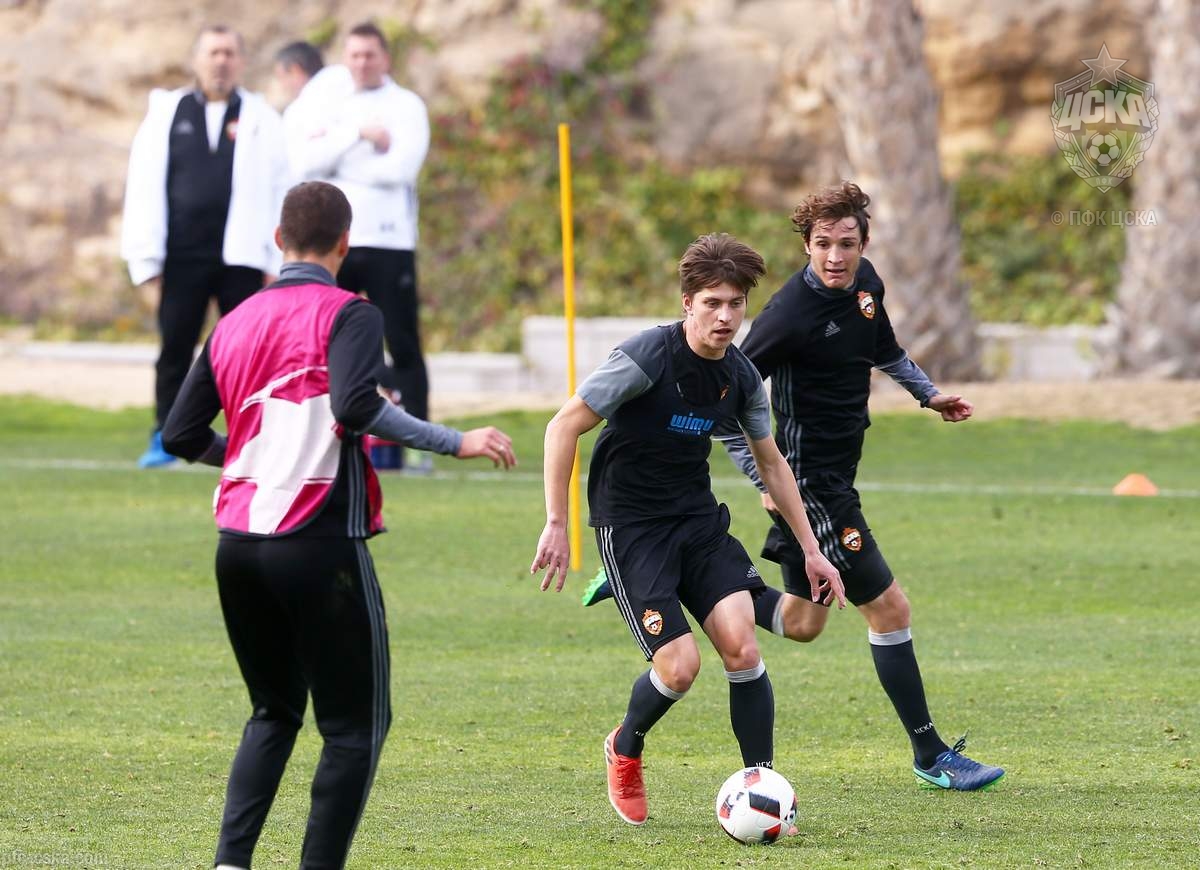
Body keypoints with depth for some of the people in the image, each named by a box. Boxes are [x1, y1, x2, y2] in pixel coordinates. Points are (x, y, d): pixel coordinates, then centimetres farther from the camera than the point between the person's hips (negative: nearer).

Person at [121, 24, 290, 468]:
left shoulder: (261, 119, 5)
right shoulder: (167, 113, 8)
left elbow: (280, 190, 2)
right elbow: (144, 185, 5)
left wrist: (279, 260, -4)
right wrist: (147, 257, -1)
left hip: (241, 257, -1)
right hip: (183, 255, 1)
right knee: (175, 348, 4)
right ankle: (165, 439, 12)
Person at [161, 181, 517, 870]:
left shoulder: (233, 325, 12)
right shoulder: (348, 314, -6)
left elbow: (181, 437, 13)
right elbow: (356, 406, -23)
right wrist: (455, 443, -19)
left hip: (238, 547, 6)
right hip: (322, 547, -6)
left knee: (274, 714, 21)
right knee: (356, 726, 4)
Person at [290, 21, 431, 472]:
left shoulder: (407, 107, 3)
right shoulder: (329, 107, 13)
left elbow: (400, 167, -12)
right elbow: (305, 162, -3)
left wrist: (335, 162, -6)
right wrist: (359, 135, -13)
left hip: (389, 241, -3)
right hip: (334, 241, 3)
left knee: (403, 346, -4)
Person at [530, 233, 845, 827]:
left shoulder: (741, 377, -1)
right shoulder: (647, 357, -20)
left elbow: (772, 465, 15)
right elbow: (564, 426, -15)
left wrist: (811, 549, 14)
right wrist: (556, 525, -18)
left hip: (698, 520, 5)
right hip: (629, 526, -5)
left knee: (741, 644, -15)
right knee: (680, 665, -15)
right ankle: (624, 750, 17)